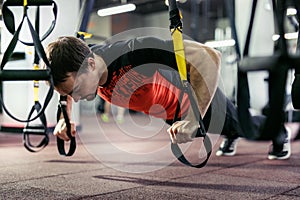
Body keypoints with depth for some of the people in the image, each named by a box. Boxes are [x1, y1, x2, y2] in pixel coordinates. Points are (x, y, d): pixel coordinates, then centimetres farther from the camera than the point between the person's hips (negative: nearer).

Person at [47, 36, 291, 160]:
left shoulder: (132, 53, -47)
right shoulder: (79, 70, -26)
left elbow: (209, 56, -48)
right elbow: (69, 89, 0)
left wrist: (192, 121, -51)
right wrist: (65, 119, -20)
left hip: (198, 95, -5)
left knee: (243, 125, 24)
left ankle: (279, 131, 56)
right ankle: (231, 137, 70)